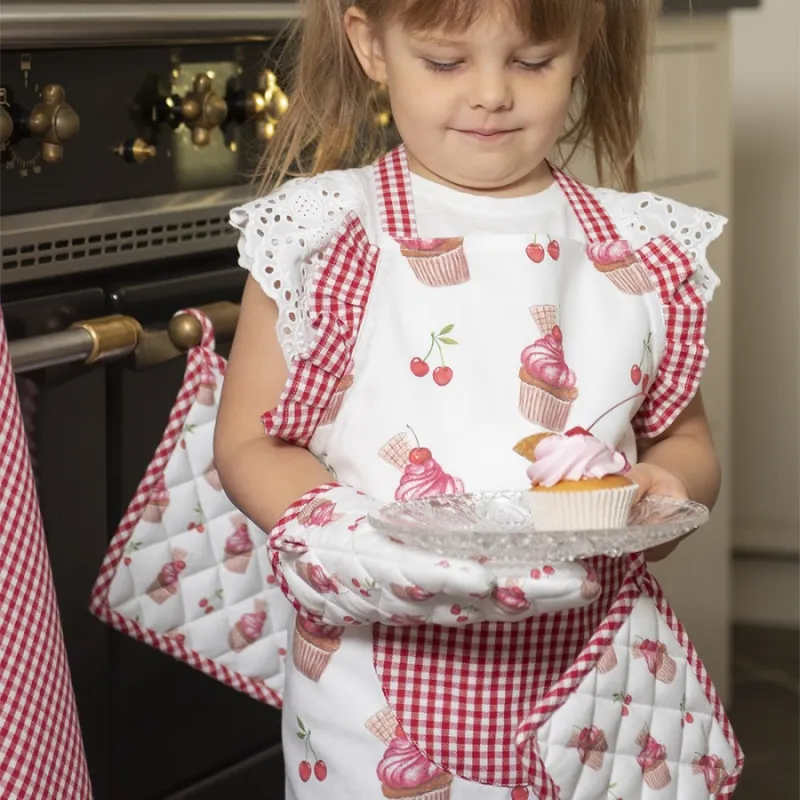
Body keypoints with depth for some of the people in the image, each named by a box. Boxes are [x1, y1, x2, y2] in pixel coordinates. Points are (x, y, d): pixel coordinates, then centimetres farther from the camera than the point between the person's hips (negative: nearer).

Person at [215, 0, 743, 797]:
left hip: (594, 670, 2)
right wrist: (347, 535, -22)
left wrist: (669, 488, -12)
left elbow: (684, 439, 12)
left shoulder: (639, 254, 4)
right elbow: (248, 444, -2)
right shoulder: (321, 239, -3)